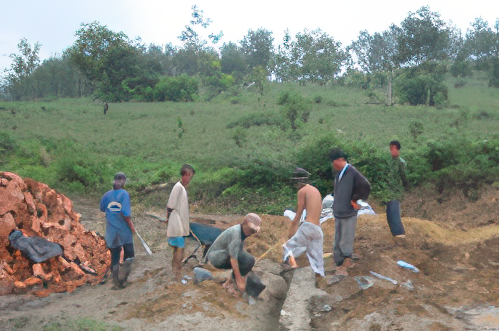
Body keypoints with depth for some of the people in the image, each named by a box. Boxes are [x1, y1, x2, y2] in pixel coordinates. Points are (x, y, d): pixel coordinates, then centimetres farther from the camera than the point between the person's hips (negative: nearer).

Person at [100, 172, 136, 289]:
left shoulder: (107, 195, 1)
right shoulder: (124, 194, -14)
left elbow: (102, 208, 15)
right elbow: (125, 213, -21)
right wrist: (131, 225, -9)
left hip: (111, 232, 4)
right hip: (124, 230, -4)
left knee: (114, 257, 13)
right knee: (129, 255, 11)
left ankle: (116, 282, 18)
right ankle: (123, 279, 0)